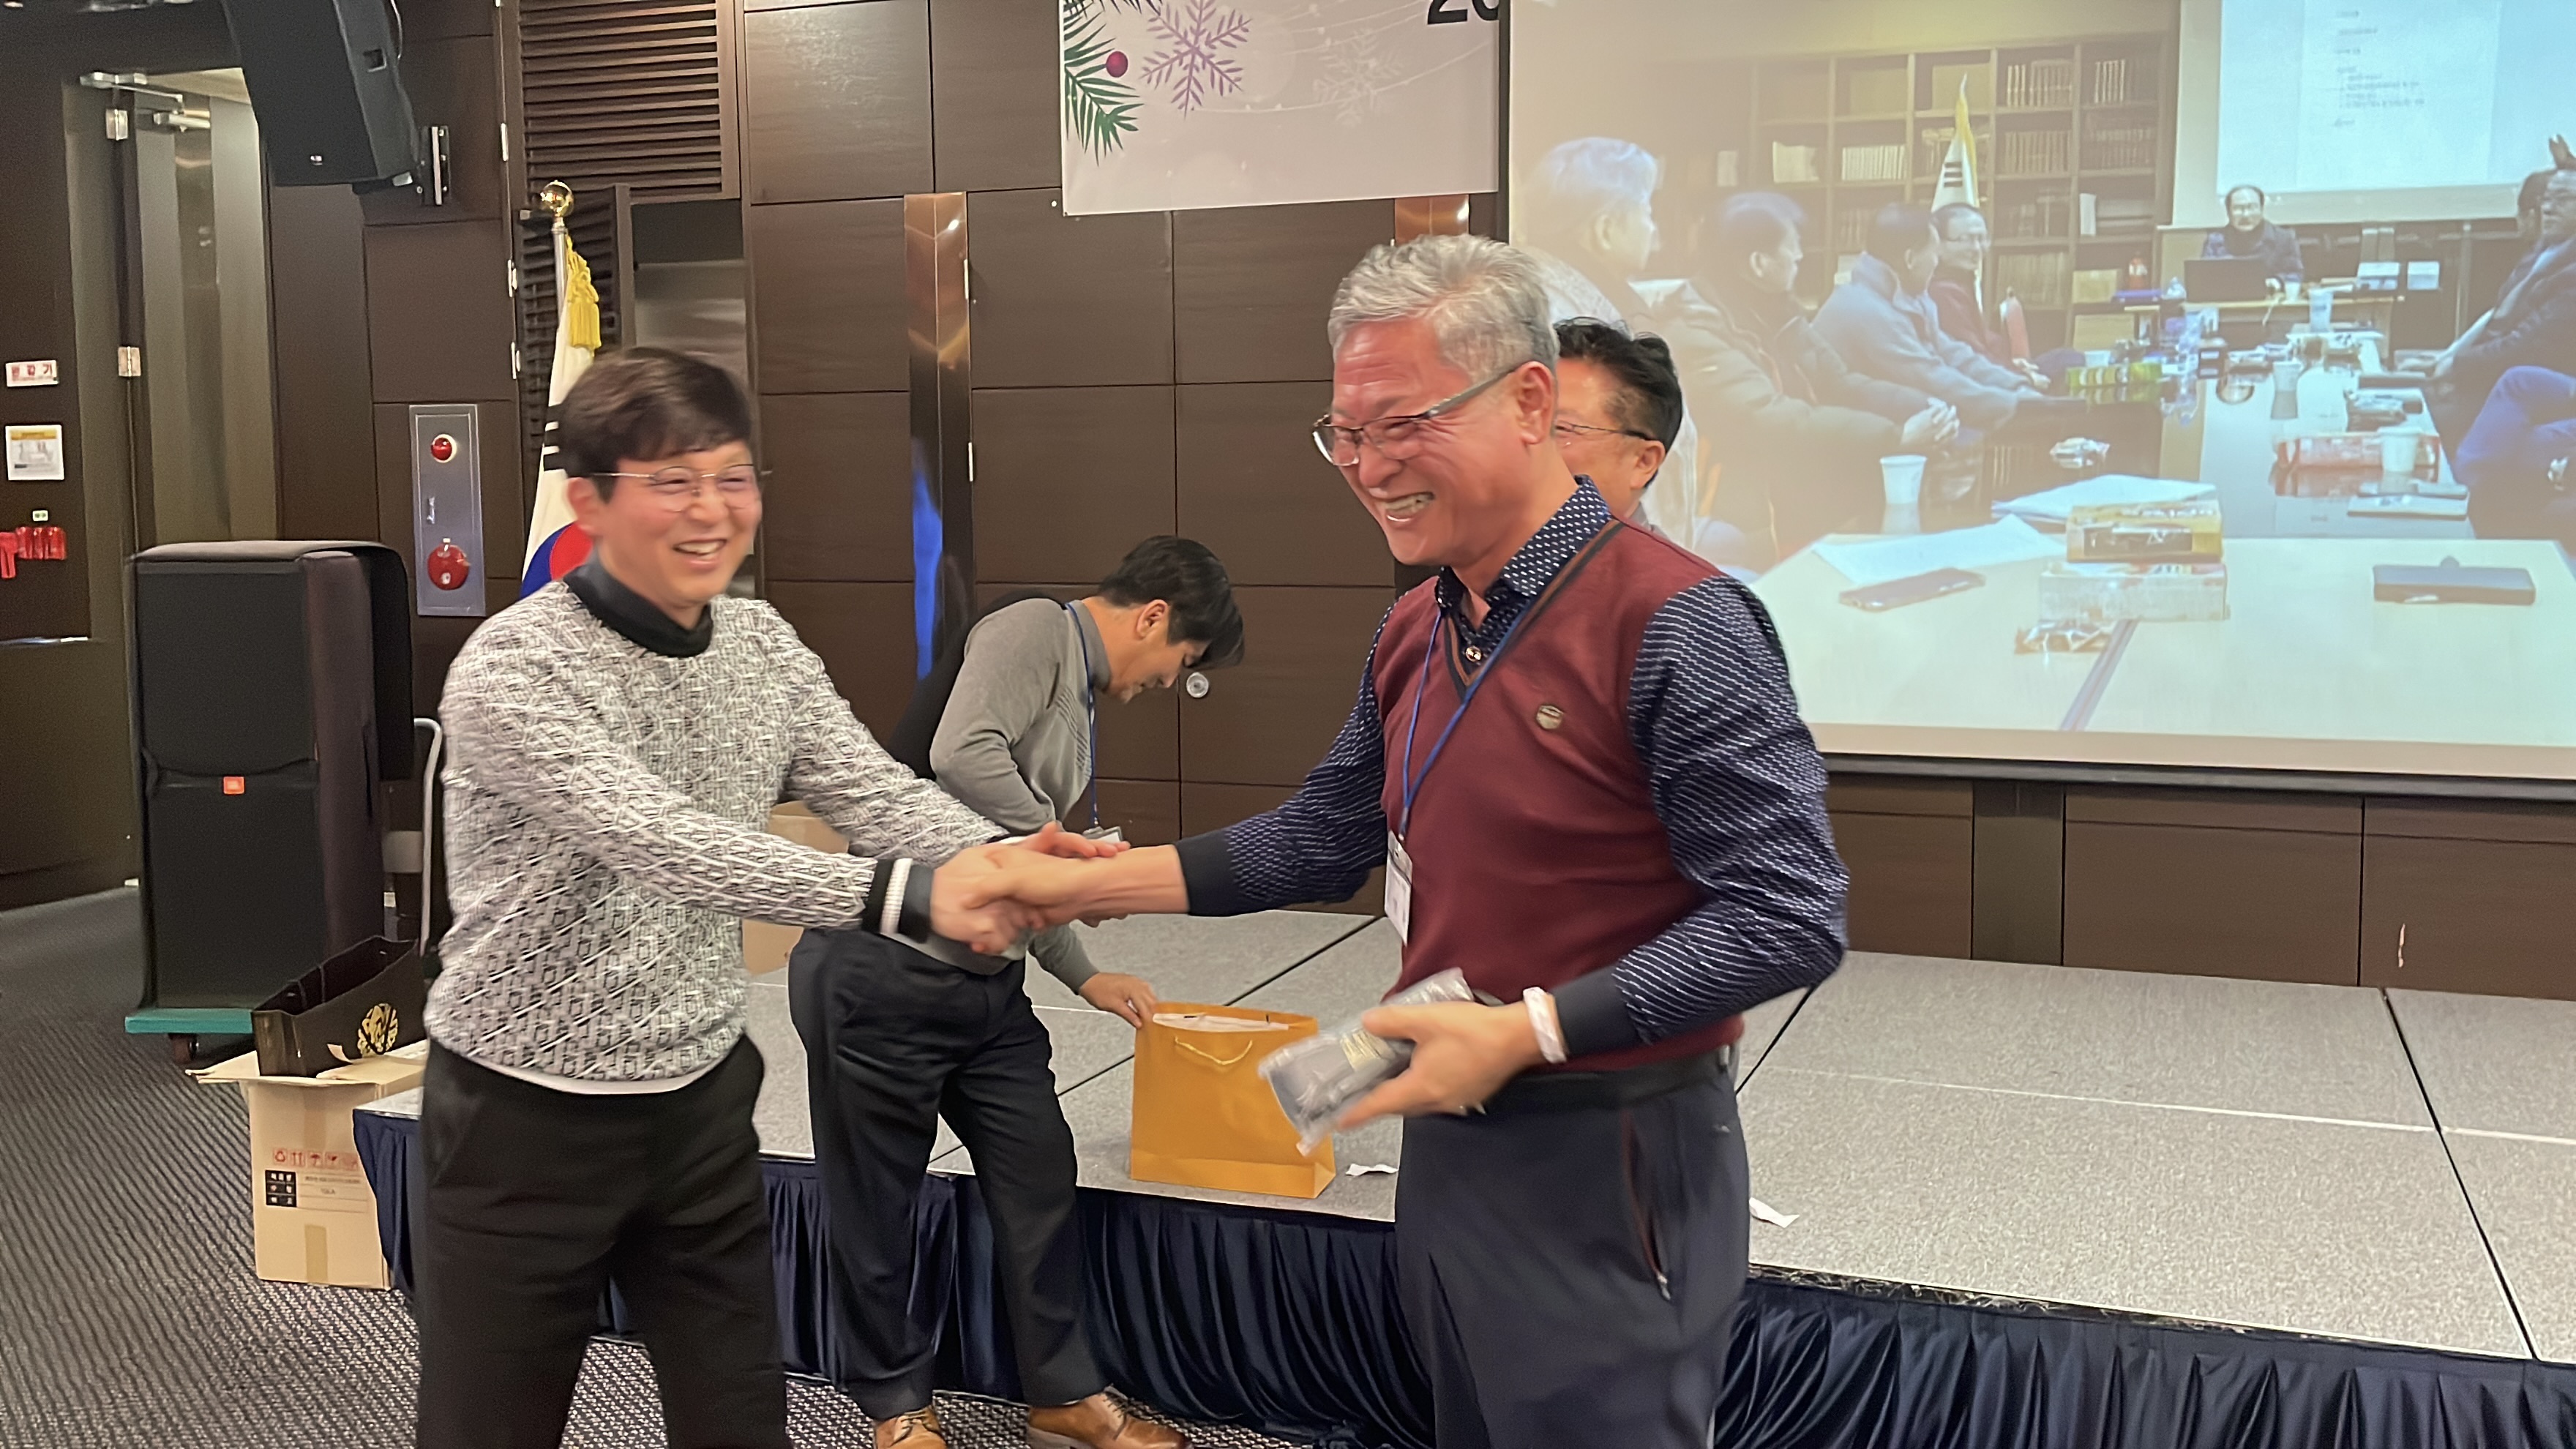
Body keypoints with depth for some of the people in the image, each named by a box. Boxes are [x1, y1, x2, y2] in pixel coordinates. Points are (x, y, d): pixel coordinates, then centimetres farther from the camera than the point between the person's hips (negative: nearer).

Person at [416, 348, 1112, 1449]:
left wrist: (998, 854, -29)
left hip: (701, 1105, 5)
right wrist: (907, 894, -45)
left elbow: (873, 789, -7)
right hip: (525, 1120, -5)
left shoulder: (762, 642, 1)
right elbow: (663, 844, -34)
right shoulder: (509, 672, -21)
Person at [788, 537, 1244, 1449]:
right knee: (876, 1201, 9)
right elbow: (961, 756, -28)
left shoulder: (1080, 699, 18)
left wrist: (1085, 978, 25)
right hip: (883, 973, -9)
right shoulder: (1036, 630, -10)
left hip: (985, 986, 9)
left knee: (1042, 1177, 12)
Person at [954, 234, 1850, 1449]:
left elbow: (1788, 920, -21)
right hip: (1446, 1140, 8)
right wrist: (1089, 886, 9)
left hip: (1602, 1168, -8)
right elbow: (1322, 839, 15)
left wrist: (1528, 1031, -24)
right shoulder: (1416, 633, 8)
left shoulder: (1677, 625, -19)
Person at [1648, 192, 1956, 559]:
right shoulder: (1694, 328, -18)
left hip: (1817, 496, 8)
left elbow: (1838, 383, 11)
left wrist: (1924, 408, -8)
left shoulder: (1775, 311, 10)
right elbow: (1768, 420, -28)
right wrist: (1895, 435, -29)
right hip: (1752, 526, -8)